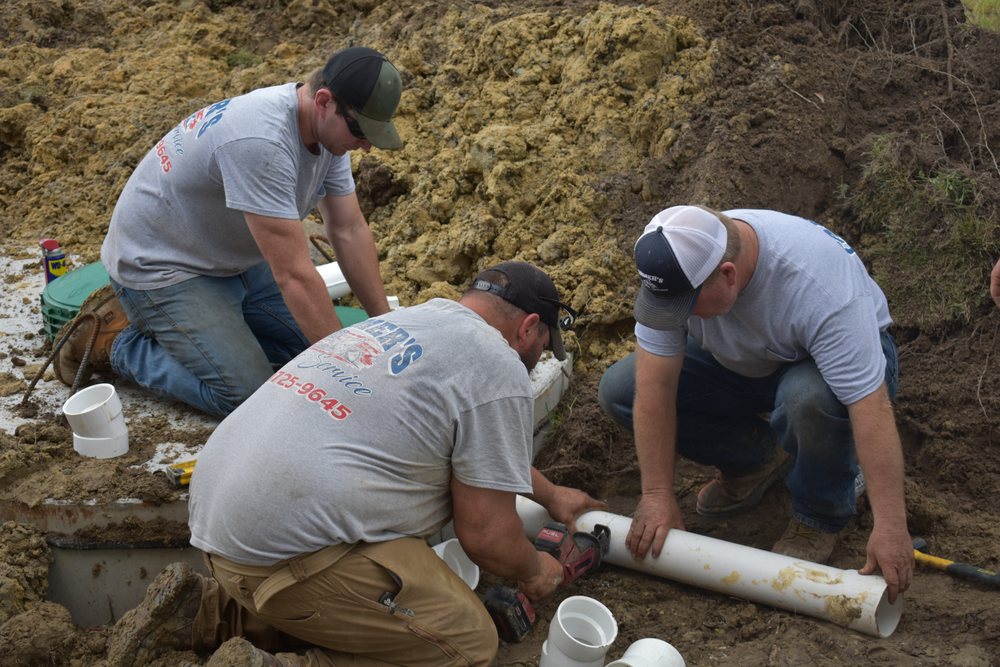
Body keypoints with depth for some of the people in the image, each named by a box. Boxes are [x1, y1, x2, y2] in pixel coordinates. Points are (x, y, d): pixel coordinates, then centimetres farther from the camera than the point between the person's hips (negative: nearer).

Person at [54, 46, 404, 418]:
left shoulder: (328, 125, -7)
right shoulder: (261, 142, -35)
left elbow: (349, 231, -1)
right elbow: (293, 274, -35)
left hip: (231, 258, 9)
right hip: (159, 265, -9)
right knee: (246, 397, -18)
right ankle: (118, 341, 3)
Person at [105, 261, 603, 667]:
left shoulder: (405, 320, 21)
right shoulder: (498, 370, -6)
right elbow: (485, 536, -5)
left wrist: (549, 494, 46)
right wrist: (534, 573, 17)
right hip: (286, 552, -9)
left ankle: (198, 612, 14)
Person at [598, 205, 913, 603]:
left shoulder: (816, 286, -39)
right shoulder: (673, 270, -26)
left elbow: (870, 405, -39)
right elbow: (656, 385, -24)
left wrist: (890, 526, -39)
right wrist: (658, 495, -24)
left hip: (847, 358, -4)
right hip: (738, 363, 5)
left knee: (810, 396, -40)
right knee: (620, 391, -13)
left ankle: (820, 516, -9)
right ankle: (755, 461, 6)